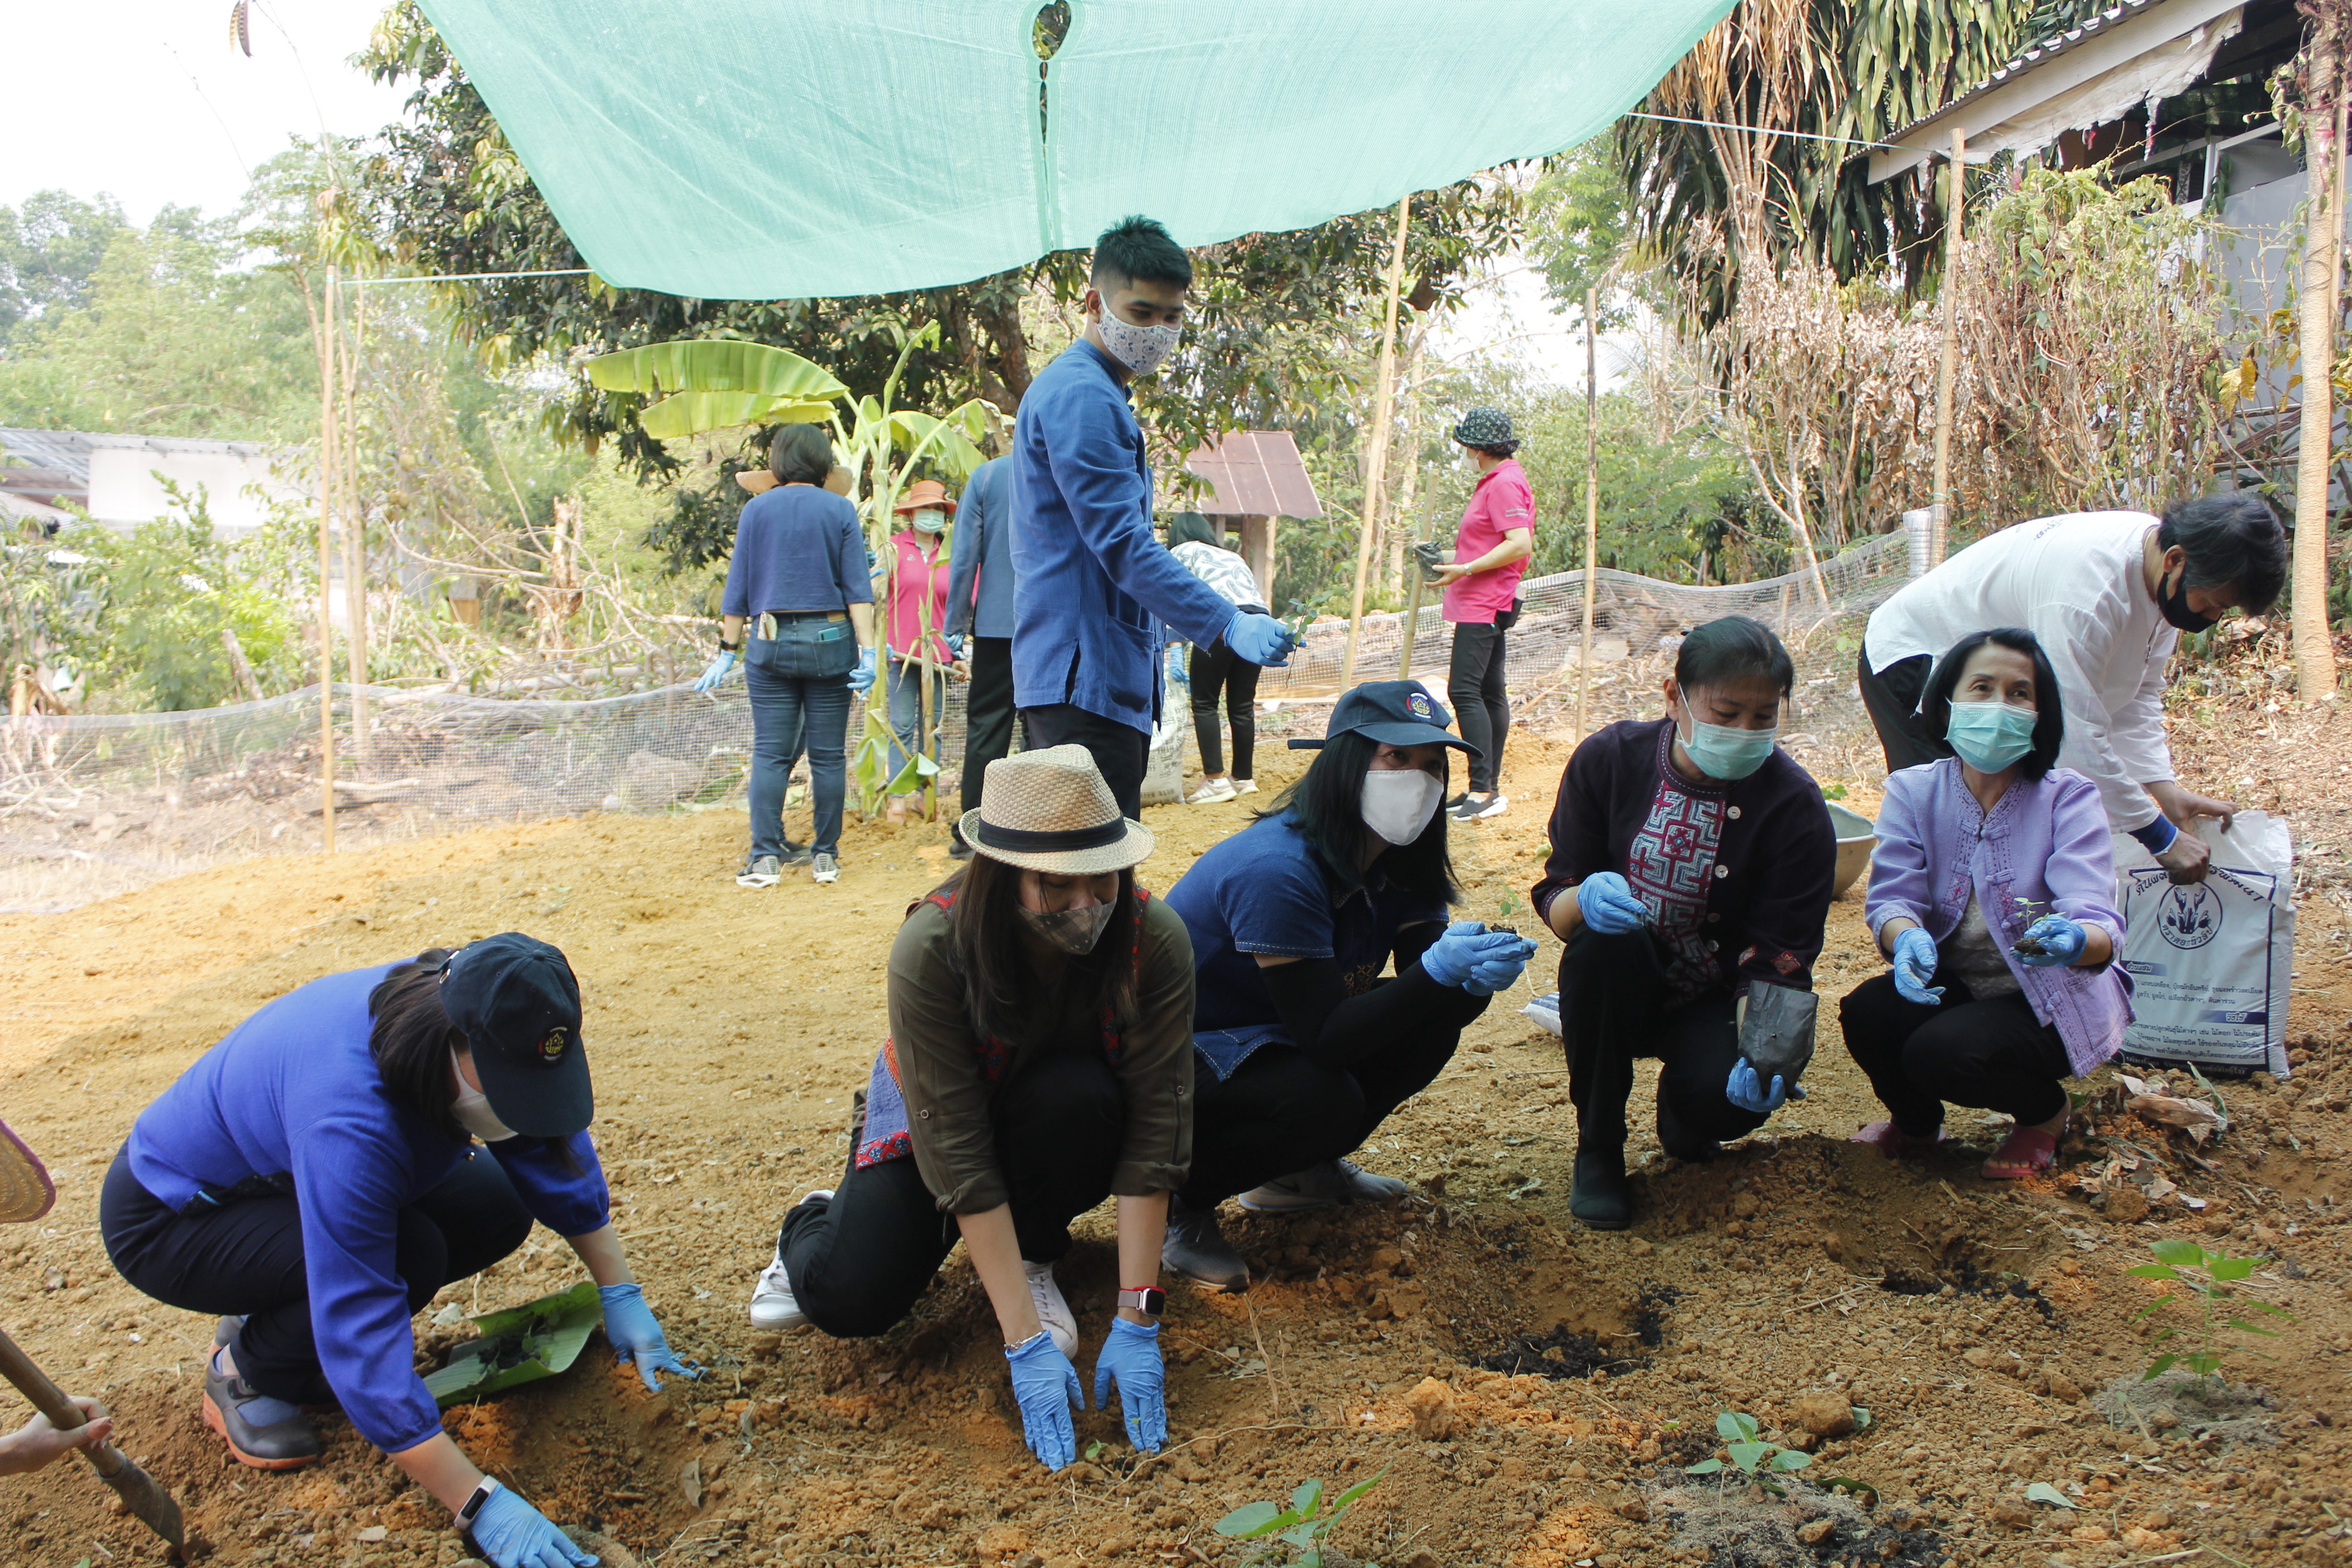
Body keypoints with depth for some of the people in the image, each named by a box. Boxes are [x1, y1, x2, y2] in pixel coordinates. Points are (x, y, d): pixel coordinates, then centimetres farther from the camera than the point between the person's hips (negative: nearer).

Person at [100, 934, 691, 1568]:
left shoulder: (474, 1026, -21)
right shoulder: (349, 1118, -41)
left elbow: (554, 1150, -4)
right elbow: (363, 1343, -40)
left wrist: (620, 1295, -6)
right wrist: (480, 1504, -39)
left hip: (280, 1180, 7)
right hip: (166, 1221, -7)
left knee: (497, 1213, -9)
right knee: (409, 1254, -29)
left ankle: (276, 1321, 7)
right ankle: (243, 1373, -2)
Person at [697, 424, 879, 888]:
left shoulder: (756, 509, 4)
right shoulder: (840, 510, 1)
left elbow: (738, 586, 4)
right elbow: (857, 587, -4)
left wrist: (728, 650, 8)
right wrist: (867, 650, -5)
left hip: (771, 641, 1)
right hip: (829, 640, -1)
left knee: (770, 754, 4)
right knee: (828, 755, 5)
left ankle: (765, 857, 0)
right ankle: (825, 856, 9)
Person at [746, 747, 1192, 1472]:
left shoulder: (1155, 940, -30)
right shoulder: (931, 948, -34)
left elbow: (1153, 1132, -27)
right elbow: (958, 1154, -34)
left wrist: (1136, 1320, -30)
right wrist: (1025, 1343, -35)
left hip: (1068, 1124, 2)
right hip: (932, 1112, -1)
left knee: (1076, 1096, -34)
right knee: (853, 1298, -22)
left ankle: (1035, 1255, -3)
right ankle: (821, 1224, 16)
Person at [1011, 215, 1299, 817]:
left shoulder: (1094, 394, 21)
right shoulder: (1081, 396, -14)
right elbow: (1122, 544, -22)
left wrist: (1159, 634, 29)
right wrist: (1229, 625, -27)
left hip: (1100, 673, 11)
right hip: (1085, 680, -11)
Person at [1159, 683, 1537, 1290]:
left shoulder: (1397, 858, -4)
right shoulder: (1279, 869, -31)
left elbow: (1423, 965, -7)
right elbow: (1322, 1037, -31)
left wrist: (1474, 971, -30)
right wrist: (1436, 973, -41)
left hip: (1268, 1038, 9)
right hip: (1181, 1054, -8)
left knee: (1441, 1017, -7)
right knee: (1324, 1100, -35)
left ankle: (1301, 1169, 9)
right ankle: (1176, 1201, -8)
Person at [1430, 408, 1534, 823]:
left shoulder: (1505, 483, -14)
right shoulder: (1493, 481, 19)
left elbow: (1520, 544, -23)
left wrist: (1467, 569, -21)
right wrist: (1455, 556, 16)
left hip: (1484, 605, -11)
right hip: (1484, 605, 11)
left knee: (1464, 690, -17)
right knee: (1490, 693, 11)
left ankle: (1483, 790, -20)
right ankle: (1488, 789, 16)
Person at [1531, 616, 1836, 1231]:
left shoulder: (1795, 805, -14)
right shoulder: (1608, 759, -12)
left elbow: (1778, 959, -16)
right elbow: (1553, 899, -10)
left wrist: (1765, 1051, -35)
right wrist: (1584, 898, -36)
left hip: (1716, 1001, -1)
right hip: (1621, 982, 1)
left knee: (1729, 1096, -31)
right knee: (1606, 938, -33)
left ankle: (1683, 1115, 11)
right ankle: (1598, 1147, -13)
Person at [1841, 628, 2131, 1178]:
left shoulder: (2068, 798, -14)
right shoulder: (1913, 791, -6)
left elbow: (2100, 924, -27)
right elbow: (1891, 895, -17)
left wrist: (2076, 941, -52)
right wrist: (1907, 938, -42)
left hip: (2053, 1001, -3)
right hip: (1955, 983, 3)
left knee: (1942, 1052, -28)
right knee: (1866, 1013, -25)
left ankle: (2044, 1111, 7)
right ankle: (1916, 1120, 10)